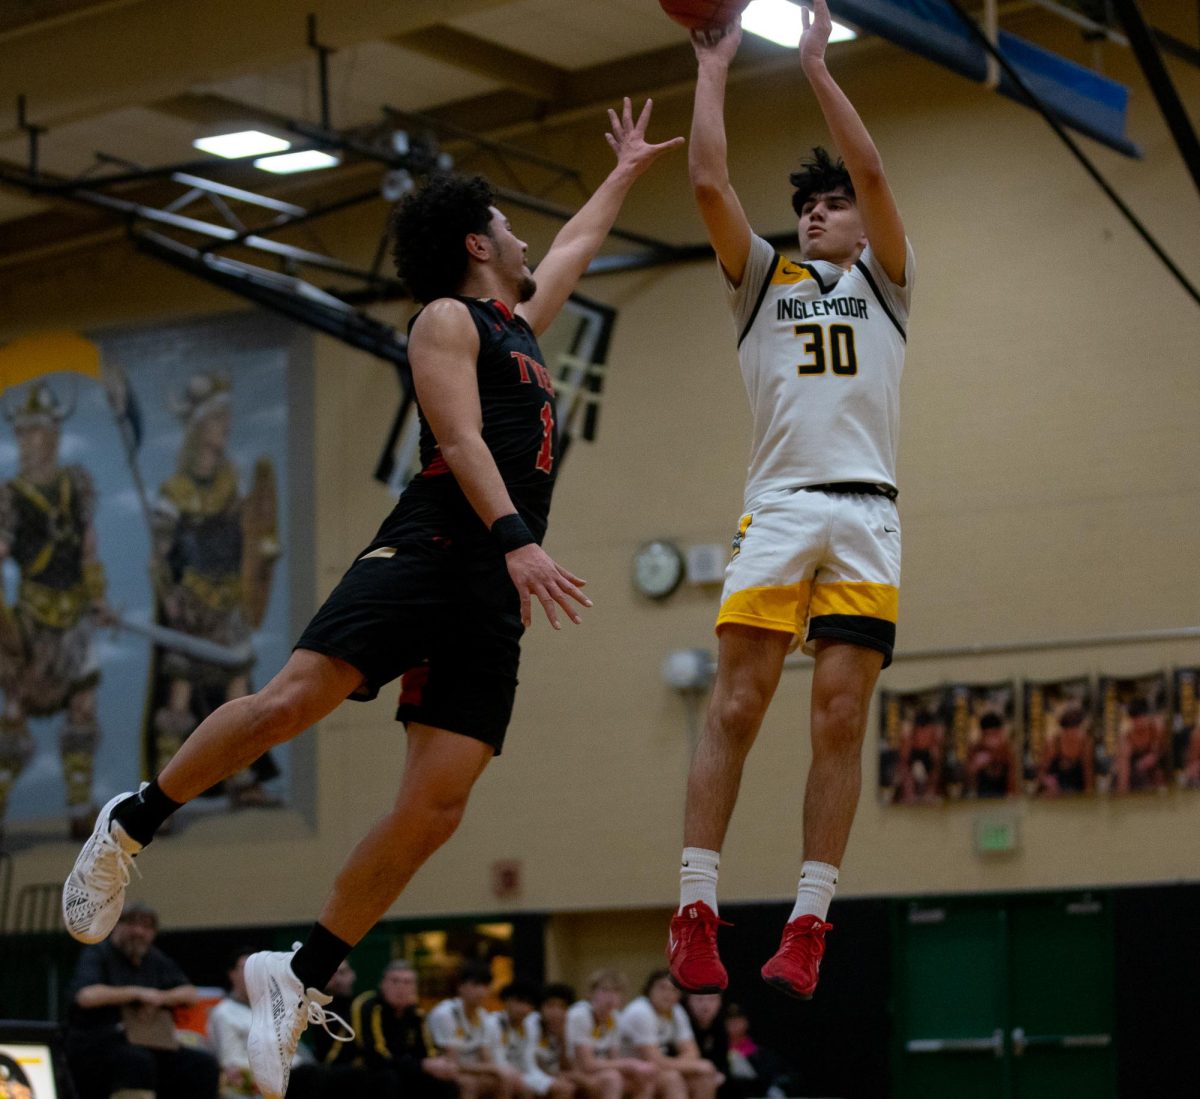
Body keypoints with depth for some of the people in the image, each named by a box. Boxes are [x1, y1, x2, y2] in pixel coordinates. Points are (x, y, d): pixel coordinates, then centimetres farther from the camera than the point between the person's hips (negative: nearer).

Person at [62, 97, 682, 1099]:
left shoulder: (520, 325, 29)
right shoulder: (447, 318, 4)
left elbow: (575, 247, 49)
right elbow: (460, 440, -11)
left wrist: (628, 171, 59)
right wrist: (517, 537, -24)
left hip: (494, 594, 7)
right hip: (430, 547, -7)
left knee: (437, 806, -6)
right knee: (292, 700, -25)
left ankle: (299, 981, 1)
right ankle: (131, 824, -3)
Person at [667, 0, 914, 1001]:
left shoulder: (884, 280, 18)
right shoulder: (764, 278, 21)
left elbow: (873, 174, 2)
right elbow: (709, 184, 8)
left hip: (866, 514, 0)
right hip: (777, 507, 0)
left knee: (840, 722, -5)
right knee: (735, 708, -10)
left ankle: (808, 926, -4)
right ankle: (696, 914, -12)